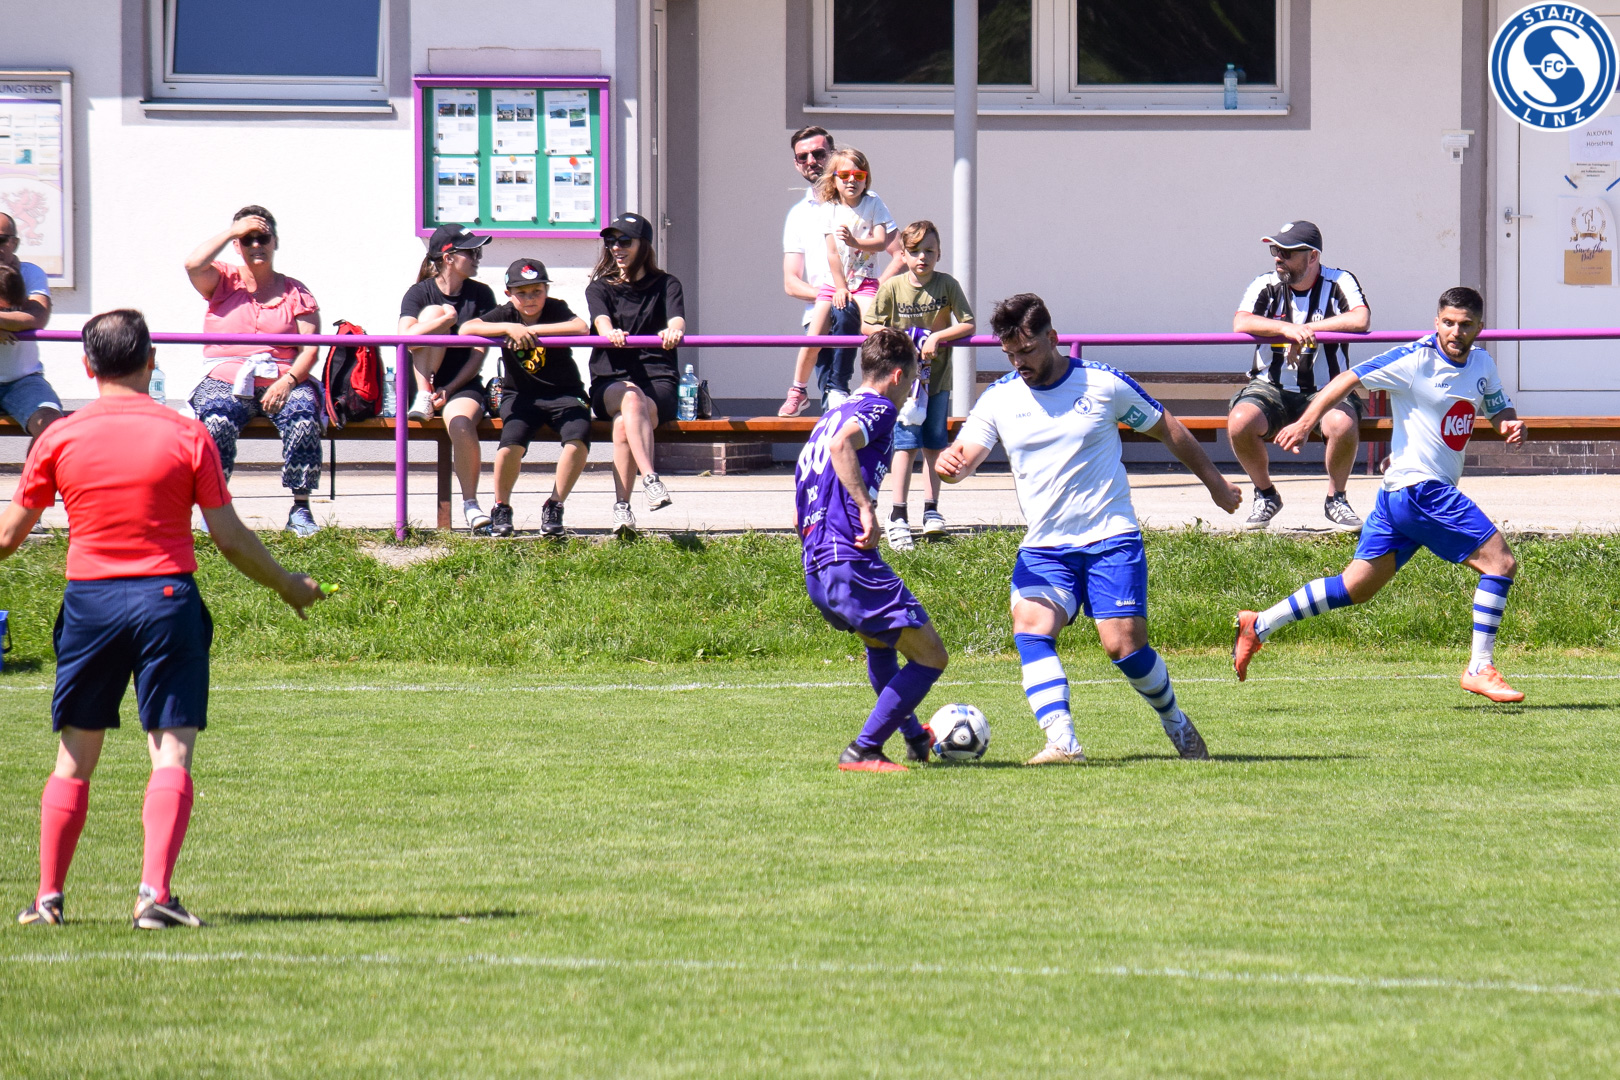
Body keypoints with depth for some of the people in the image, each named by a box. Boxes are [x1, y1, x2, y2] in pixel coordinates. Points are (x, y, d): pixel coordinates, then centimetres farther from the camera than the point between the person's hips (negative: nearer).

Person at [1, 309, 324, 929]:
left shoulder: (60, 438, 1)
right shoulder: (188, 436, -2)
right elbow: (229, 537, 1)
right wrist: (288, 586, 15)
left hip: (89, 599, 1)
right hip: (167, 598, -1)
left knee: (73, 761, 11)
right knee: (171, 755, -2)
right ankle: (154, 891, -16)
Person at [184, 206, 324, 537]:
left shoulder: (295, 292, 14)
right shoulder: (224, 282, 14)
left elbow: (310, 347, 4)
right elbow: (193, 264, -9)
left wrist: (289, 380, -14)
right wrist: (232, 231, -1)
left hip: (281, 382, 1)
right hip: (227, 381, -1)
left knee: (304, 415, -32)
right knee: (216, 419, -34)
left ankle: (300, 509, -23)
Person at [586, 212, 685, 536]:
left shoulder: (665, 285, 13)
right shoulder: (600, 288, 15)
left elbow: (676, 319, -10)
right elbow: (600, 319, -9)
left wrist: (674, 331, -37)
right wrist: (610, 332, -35)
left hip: (658, 383, -1)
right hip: (609, 383, 1)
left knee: (624, 424, -34)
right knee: (632, 398, -37)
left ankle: (622, 507, -37)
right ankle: (650, 479, -52)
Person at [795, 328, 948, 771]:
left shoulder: (831, 415, 24)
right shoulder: (878, 409, -3)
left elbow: (799, 513, 27)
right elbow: (840, 444, -27)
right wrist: (867, 508, -26)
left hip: (815, 571, 10)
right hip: (852, 564, -10)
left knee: (881, 641, 36)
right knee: (930, 657, -3)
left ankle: (914, 738, 48)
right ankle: (862, 751, -7)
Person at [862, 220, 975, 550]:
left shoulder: (947, 285, -6)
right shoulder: (892, 288, -8)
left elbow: (968, 325, -7)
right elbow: (867, 326, -2)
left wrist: (937, 337, -21)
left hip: (937, 377, 2)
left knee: (934, 444, 6)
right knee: (906, 444, -8)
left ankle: (932, 510, 16)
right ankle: (897, 516, -6)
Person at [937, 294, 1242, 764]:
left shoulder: (1104, 384, -3)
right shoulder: (999, 398, 3)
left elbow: (1168, 430, 9)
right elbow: (964, 459, -6)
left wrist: (1214, 482, 18)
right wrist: (949, 463, -32)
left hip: (1111, 538, -2)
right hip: (1044, 546, 2)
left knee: (1124, 645, -10)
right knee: (1030, 628, -23)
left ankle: (1175, 721, 18)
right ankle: (1062, 743, -29)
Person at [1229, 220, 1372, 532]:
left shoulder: (1340, 283, 0)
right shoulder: (1265, 286, 3)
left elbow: (1361, 320, -18)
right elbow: (1240, 324, -15)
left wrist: (1307, 330, -16)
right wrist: (1288, 329, -28)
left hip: (1326, 389, -2)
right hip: (1272, 387, 2)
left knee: (1343, 424, -34)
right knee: (1239, 422, -29)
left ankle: (1336, 499, -5)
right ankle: (1265, 495, 0)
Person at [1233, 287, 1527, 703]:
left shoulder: (1482, 364, 11)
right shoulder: (1415, 360, -12)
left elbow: (1500, 409, 23)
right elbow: (1348, 379, -8)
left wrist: (1509, 424, -1)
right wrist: (1305, 423, -16)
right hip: (1418, 488, -8)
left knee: (1355, 588, 12)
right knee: (1500, 562, -12)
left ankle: (1258, 626, 18)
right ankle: (1480, 668, -8)